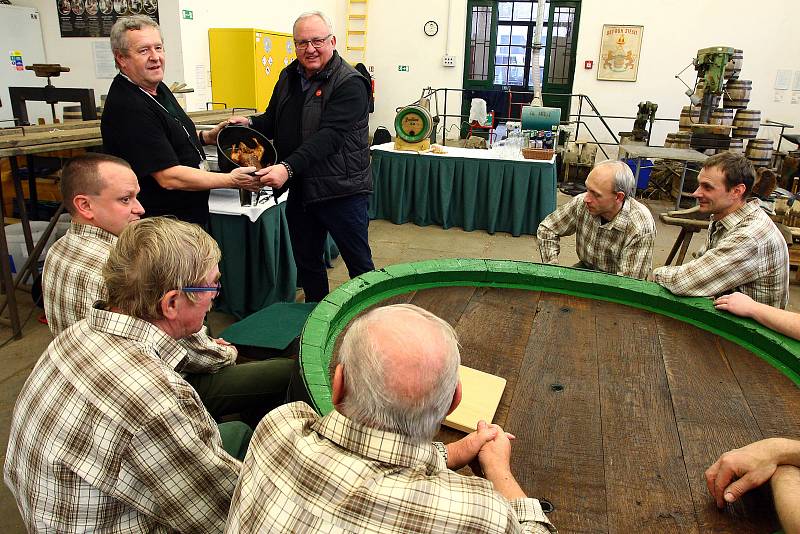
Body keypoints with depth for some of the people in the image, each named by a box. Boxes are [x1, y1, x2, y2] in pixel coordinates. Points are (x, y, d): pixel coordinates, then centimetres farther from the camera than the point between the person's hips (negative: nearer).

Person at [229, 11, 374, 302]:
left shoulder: (349, 84, -13)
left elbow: (329, 135, -24)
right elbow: (273, 120, 20)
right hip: (300, 189, 7)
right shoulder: (289, 77, 10)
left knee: (359, 264, 5)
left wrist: (288, 167, -34)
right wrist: (250, 123, -3)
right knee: (306, 263, 18)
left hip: (341, 190, -7)